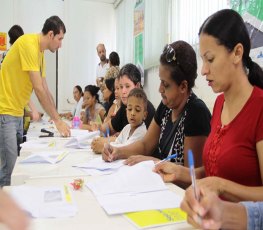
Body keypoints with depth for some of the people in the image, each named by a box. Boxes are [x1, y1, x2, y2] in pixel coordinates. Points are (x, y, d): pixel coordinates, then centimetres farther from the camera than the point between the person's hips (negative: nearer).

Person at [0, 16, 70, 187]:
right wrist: (57, 120, -17)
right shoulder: (28, 44, -17)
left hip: (17, 112, 9)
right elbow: (39, 89, -21)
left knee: (17, 163, 12)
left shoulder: (41, 52, 11)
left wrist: (58, 118, 9)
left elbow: (46, 90, 13)